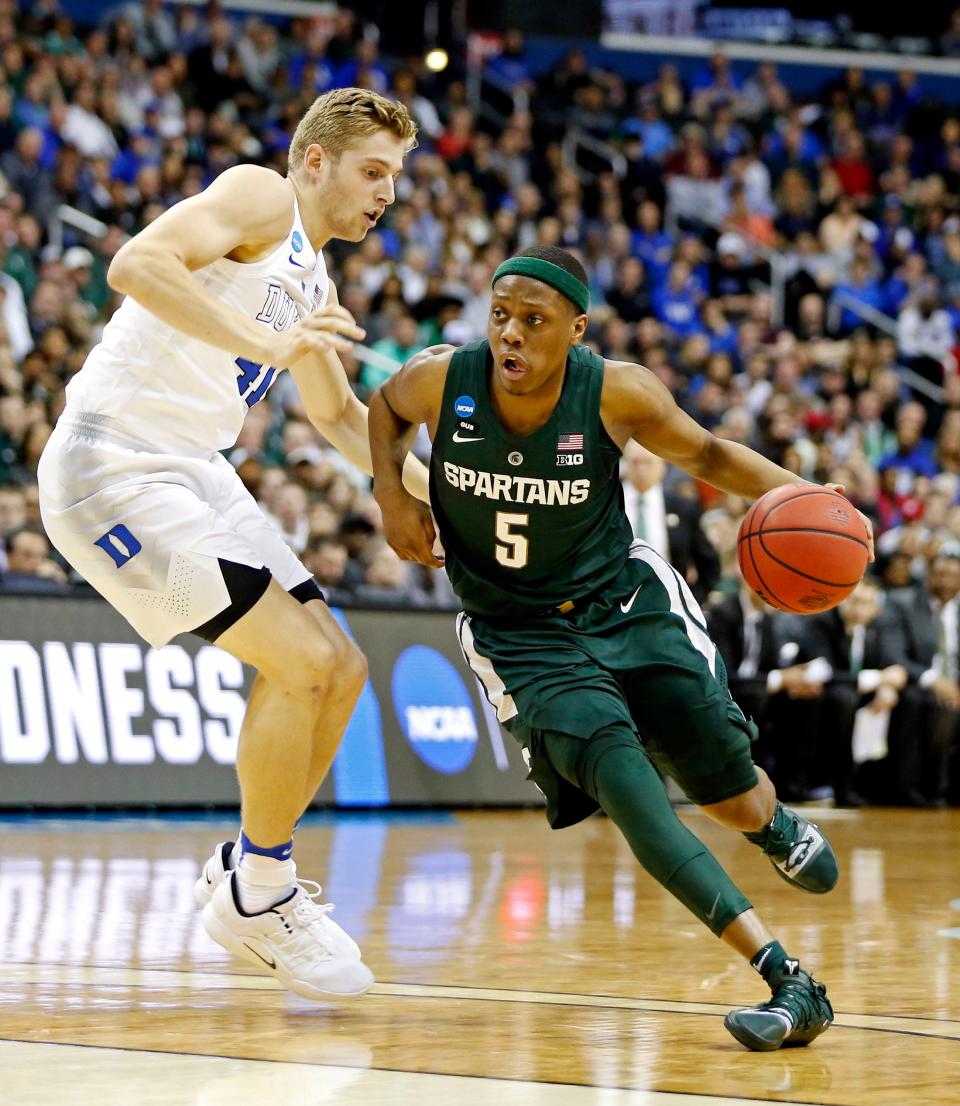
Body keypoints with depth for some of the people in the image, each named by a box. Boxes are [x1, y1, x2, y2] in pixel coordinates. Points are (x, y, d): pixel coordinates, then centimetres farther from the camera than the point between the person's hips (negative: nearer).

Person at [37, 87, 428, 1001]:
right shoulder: (261, 197, -8)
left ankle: (246, 874, 18)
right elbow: (137, 264, -25)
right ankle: (258, 891, 0)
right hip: (115, 468, -10)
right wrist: (265, 341, -31)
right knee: (303, 665, -15)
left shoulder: (313, 282, 20)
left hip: (193, 474, 10)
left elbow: (336, 415, 35)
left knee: (340, 670, 7)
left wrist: (426, 487, 22)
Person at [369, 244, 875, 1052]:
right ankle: (789, 984, -26)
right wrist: (392, 496, -6)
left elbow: (703, 453, -2)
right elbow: (386, 409, 9)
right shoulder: (441, 380, -17)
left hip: (625, 600, 1)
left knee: (727, 788, 1)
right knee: (619, 777, -24)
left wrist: (790, 490, -20)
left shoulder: (617, 393, -19)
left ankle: (775, 826, 46)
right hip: (520, 635, -1)